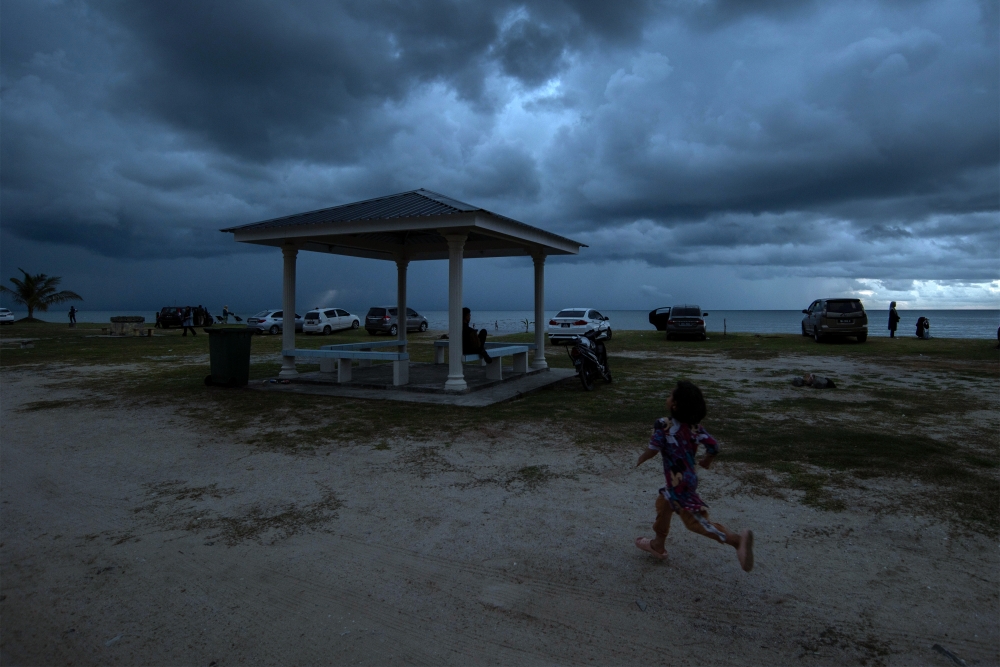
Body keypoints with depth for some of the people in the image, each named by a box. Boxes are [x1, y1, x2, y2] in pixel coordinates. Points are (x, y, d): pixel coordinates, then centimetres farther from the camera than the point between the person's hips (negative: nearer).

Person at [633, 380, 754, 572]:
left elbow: (652, 451, -19)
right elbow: (713, 446, -4)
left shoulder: (663, 425, -19)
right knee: (663, 502, 27)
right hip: (689, 477, 9)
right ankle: (658, 545, 40)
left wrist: (641, 459, 3)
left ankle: (737, 540, -20)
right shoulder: (694, 426, -1)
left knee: (696, 521, -5)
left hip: (679, 483, -9)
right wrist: (707, 461, 17)